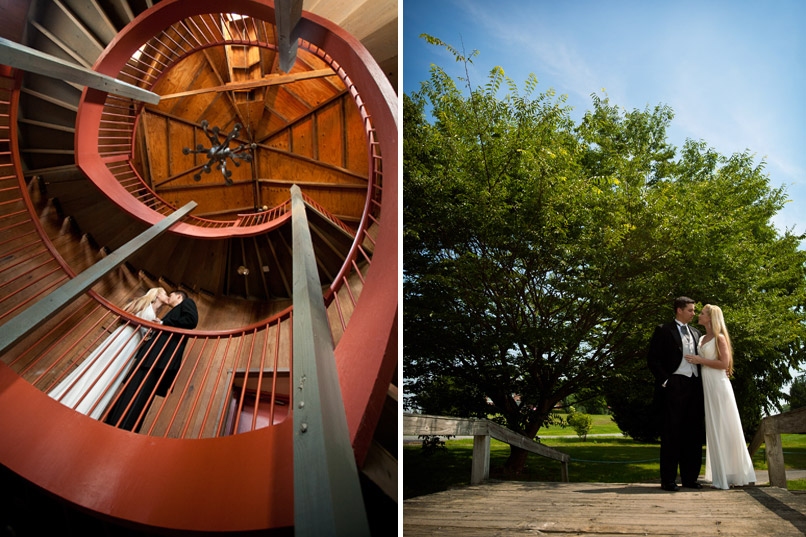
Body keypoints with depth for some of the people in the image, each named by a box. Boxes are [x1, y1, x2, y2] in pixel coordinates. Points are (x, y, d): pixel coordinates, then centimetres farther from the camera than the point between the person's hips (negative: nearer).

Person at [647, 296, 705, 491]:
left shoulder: (695, 333, 20)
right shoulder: (663, 331, 1)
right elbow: (652, 359, -4)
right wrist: (665, 381, -12)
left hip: (694, 387, 6)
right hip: (673, 387, -6)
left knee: (693, 434, 8)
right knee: (671, 434, -3)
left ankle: (690, 478, 17)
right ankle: (668, 480, 2)